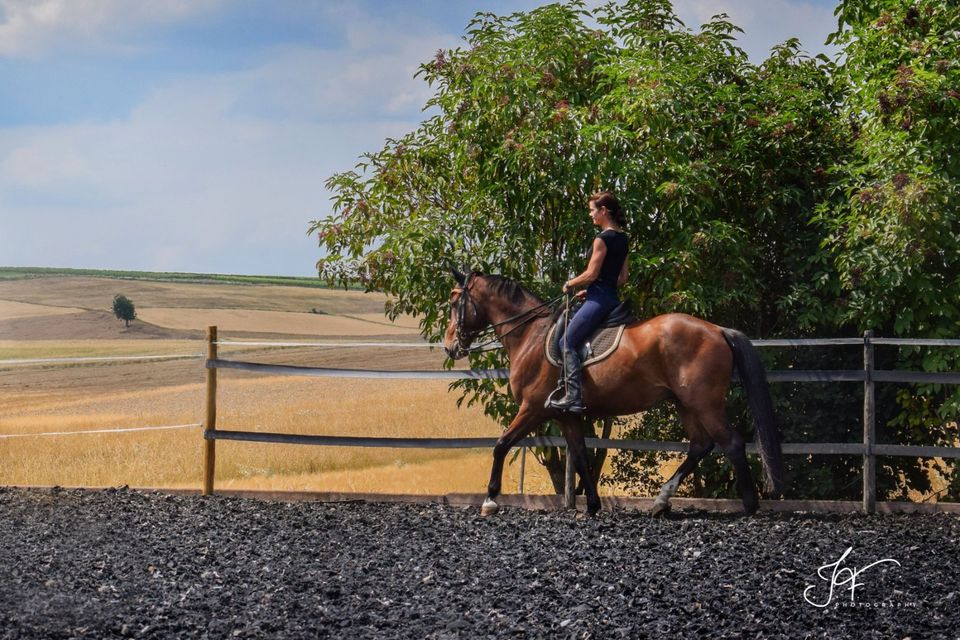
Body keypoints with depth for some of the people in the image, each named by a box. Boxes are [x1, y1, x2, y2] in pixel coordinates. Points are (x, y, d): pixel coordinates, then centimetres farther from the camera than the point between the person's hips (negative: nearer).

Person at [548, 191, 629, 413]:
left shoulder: (603, 239, -14)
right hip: (612, 297, 10)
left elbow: (591, 274, -16)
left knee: (568, 342, -9)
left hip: (599, 299, -10)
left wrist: (569, 284, 1)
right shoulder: (622, 239, 14)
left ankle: (574, 397, -18)